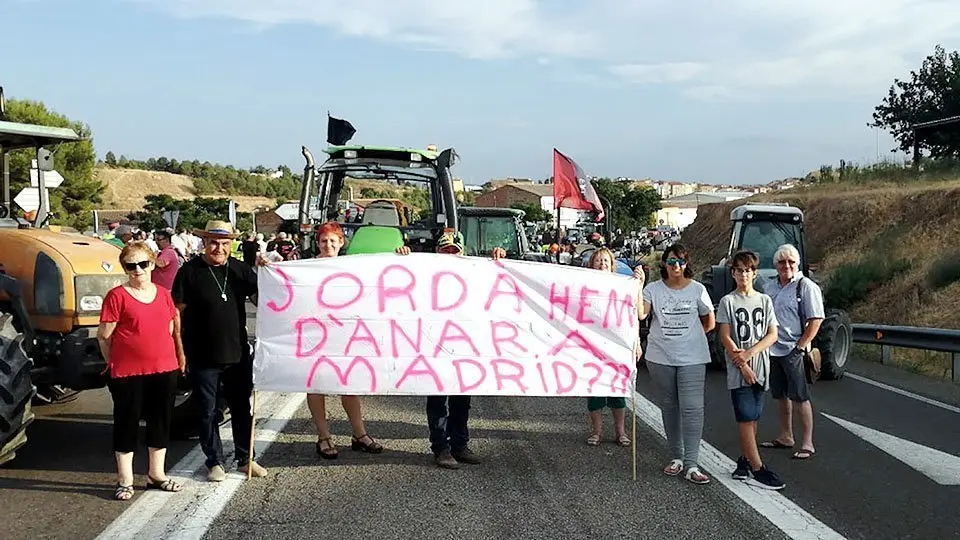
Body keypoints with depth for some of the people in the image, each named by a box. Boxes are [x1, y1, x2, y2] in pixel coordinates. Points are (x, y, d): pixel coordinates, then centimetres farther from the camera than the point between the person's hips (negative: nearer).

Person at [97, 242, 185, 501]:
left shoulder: (163, 294, 8)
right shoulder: (117, 296, -8)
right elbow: (104, 335, -5)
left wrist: (179, 355, 10)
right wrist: (113, 363, 3)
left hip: (165, 369, 5)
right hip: (128, 373, -5)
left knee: (161, 421, 13)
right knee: (127, 422, 5)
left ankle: (156, 474, 27)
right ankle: (125, 480, 16)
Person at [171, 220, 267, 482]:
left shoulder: (240, 270, 3)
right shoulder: (190, 271, -7)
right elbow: (177, 311, -5)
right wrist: (179, 350, -7)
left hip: (238, 353, 3)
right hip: (203, 357, -3)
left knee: (241, 408, 13)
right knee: (207, 411, 8)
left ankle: (245, 458, 26)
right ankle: (215, 462, 21)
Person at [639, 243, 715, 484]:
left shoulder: (697, 290, 2)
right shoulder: (653, 289, 3)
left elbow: (709, 323, 12)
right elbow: (640, 314, -14)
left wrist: (688, 336, 7)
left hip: (692, 358, -2)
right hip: (660, 358, 2)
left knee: (692, 408, -9)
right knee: (669, 407, 11)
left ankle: (691, 465, -8)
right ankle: (676, 457, 24)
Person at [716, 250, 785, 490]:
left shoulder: (765, 301, 9)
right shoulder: (728, 302, 1)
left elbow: (772, 335, 2)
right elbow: (725, 337, -5)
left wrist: (749, 353, -12)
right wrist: (742, 365, -13)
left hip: (761, 369, 4)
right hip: (738, 371, -3)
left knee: (753, 418, 7)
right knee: (746, 418, -6)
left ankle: (744, 462, 17)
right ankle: (757, 469, -6)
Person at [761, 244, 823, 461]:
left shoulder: (806, 287, -9)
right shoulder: (769, 287, 12)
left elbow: (816, 320, -13)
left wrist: (800, 346, -17)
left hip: (793, 351, -7)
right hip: (772, 350, 7)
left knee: (799, 397, -4)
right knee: (781, 395, 15)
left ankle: (808, 443, 3)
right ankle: (786, 437, 28)